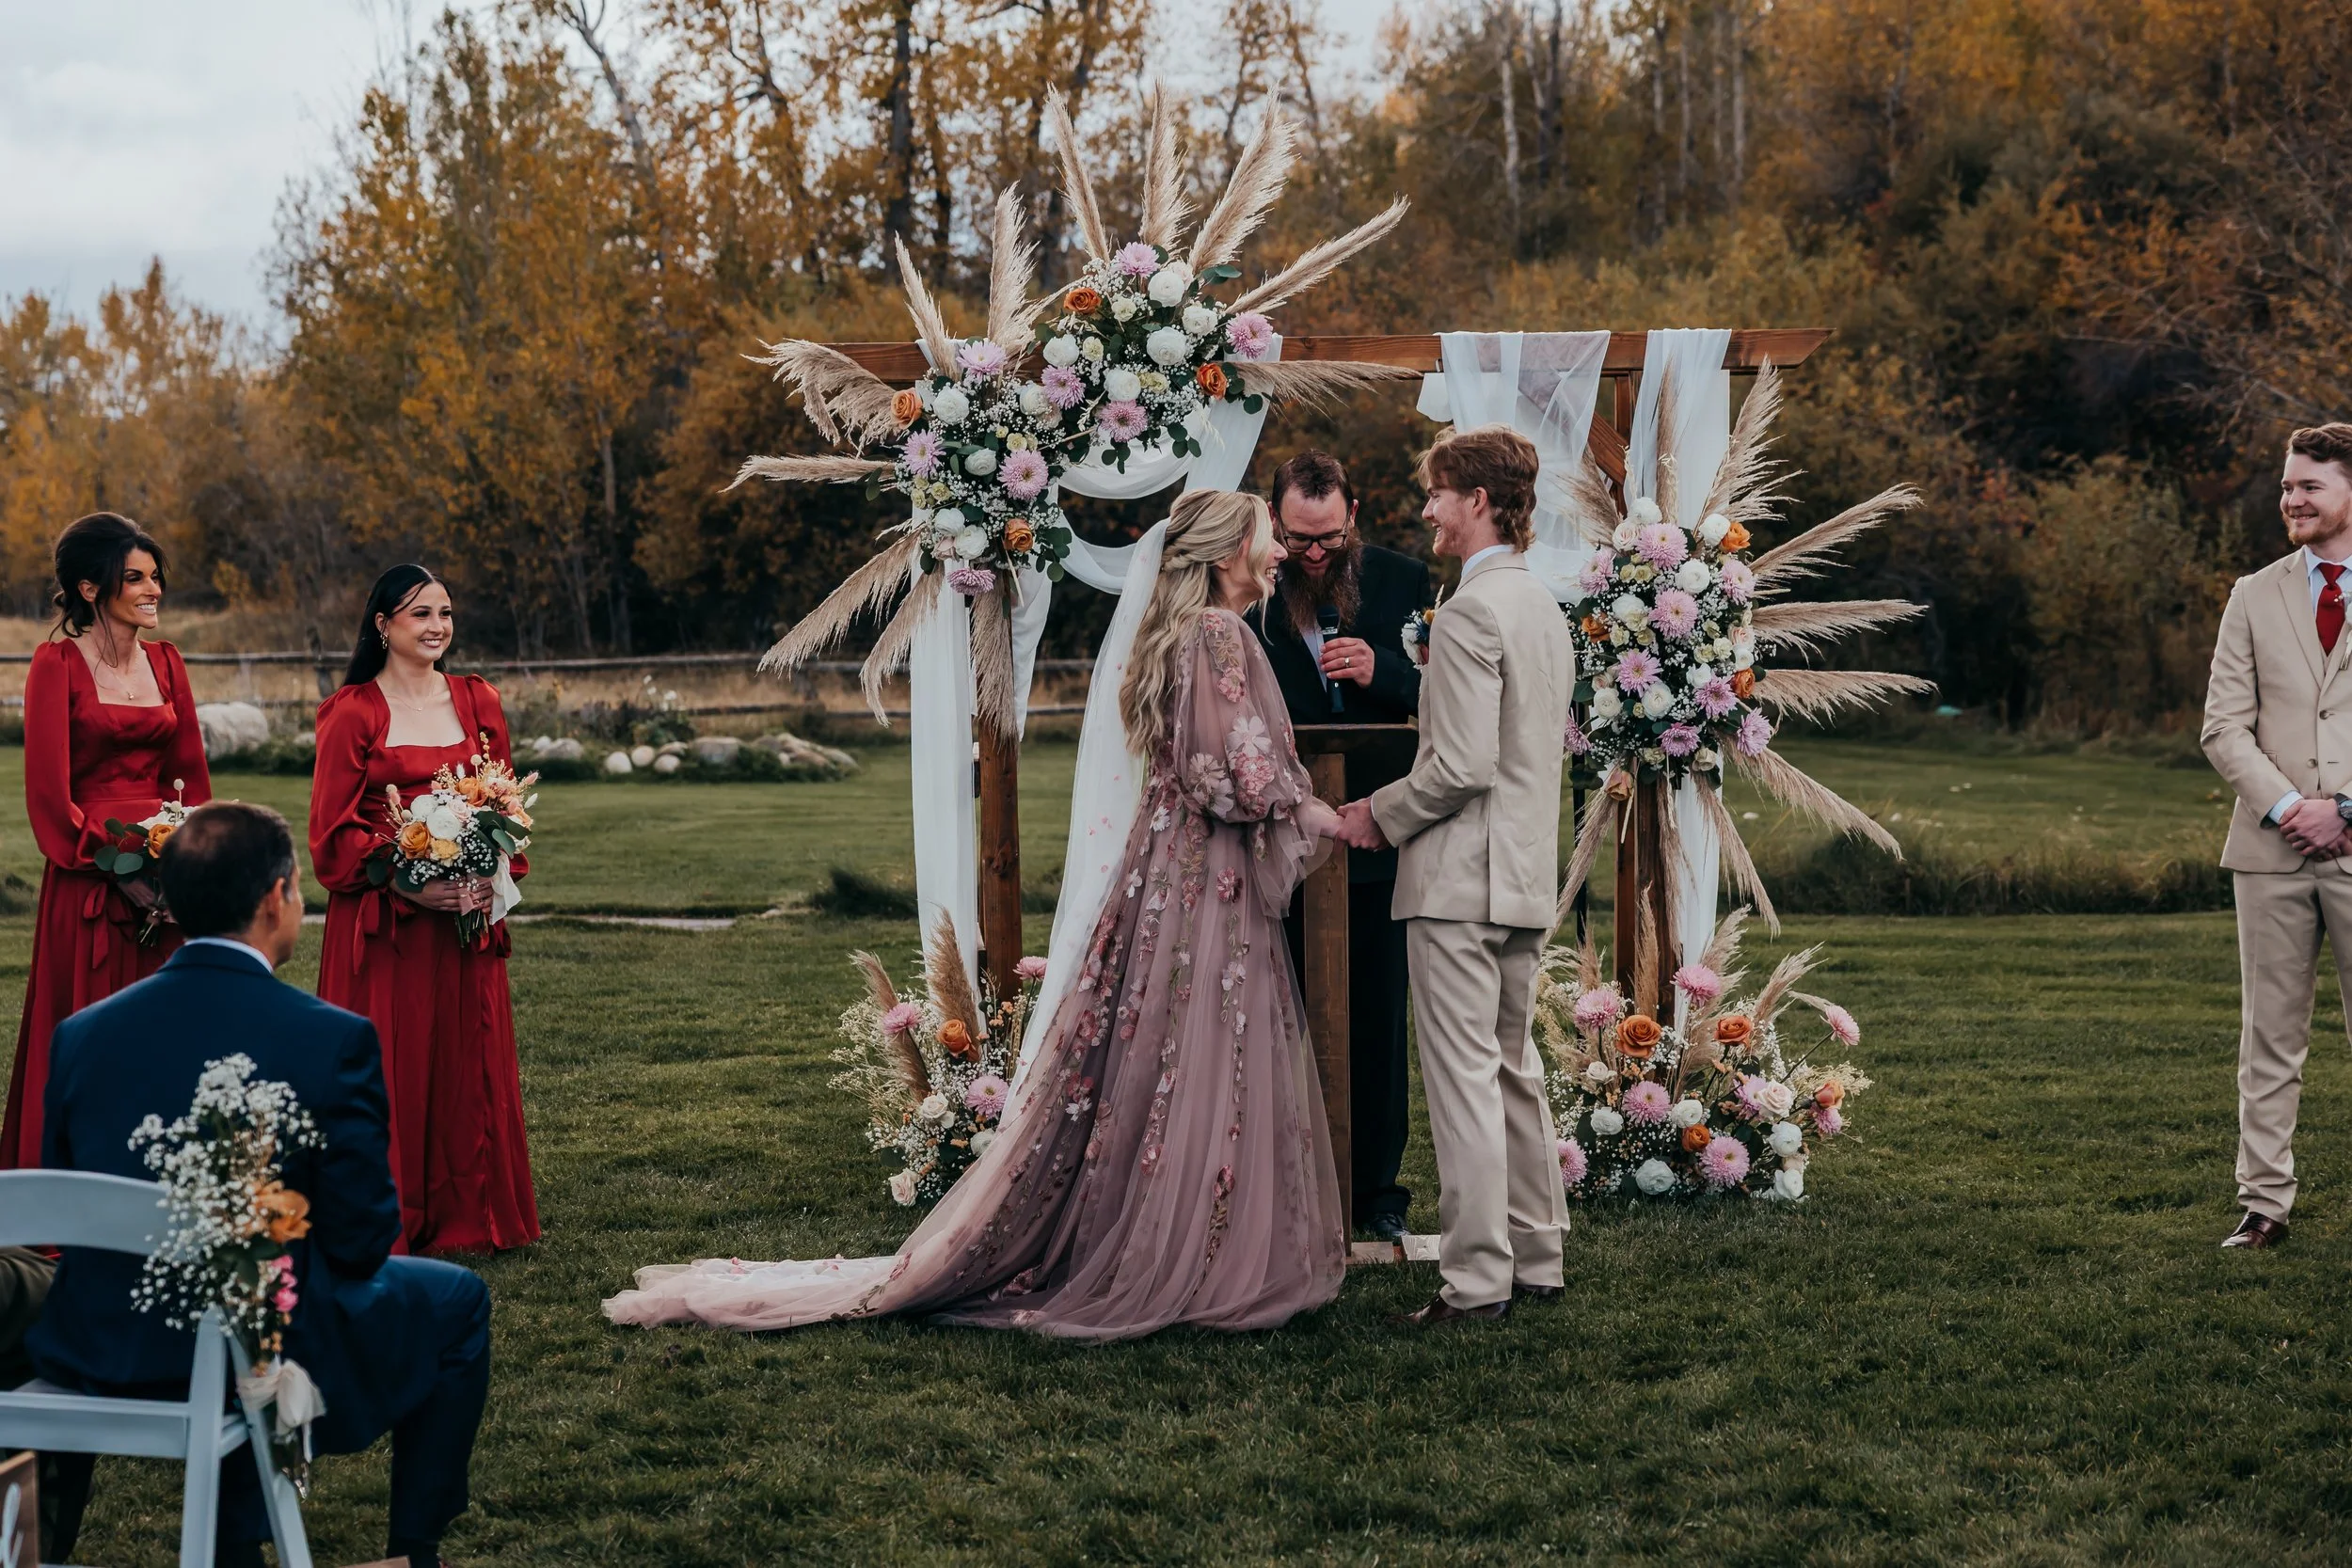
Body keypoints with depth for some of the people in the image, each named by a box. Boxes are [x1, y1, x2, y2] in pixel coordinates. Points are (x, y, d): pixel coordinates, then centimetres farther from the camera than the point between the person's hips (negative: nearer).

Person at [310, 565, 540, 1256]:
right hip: (381, 924, -4)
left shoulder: (478, 703, 11)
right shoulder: (352, 713, -3)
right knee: (387, 1067, -2)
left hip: (467, 917, 4)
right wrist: (406, 886, -16)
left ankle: (465, 1218, 15)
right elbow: (332, 833, -5)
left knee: (466, 1062, 6)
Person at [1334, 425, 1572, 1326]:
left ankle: (1477, 1279, -4)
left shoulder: (1469, 611, -16)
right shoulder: (1542, 607, 15)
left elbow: (1463, 764, -22)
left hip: (1460, 878, -10)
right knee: (1513, 1067, 16)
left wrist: (1382, 813, -7)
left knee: (1464, 1080, -6)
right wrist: (1402, 807, 19)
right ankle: (1535, 1257, 22)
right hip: (1526, 874, 10)